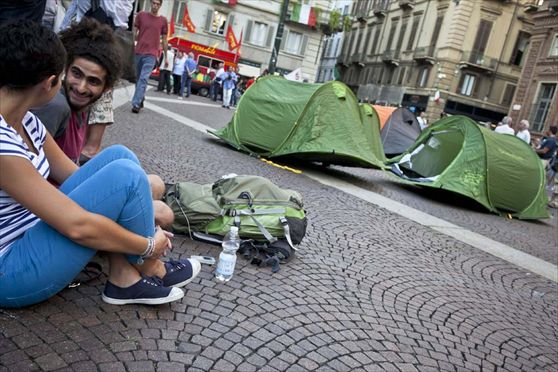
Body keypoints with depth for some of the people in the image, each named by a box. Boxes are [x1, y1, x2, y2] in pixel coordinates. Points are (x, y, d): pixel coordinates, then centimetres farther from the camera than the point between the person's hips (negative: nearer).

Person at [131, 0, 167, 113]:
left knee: (143, 78, -15)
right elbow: (134, 33, 8)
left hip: (151, 55, -2)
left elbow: (164, 39, 11)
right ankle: (140, 100, 28)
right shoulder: (141, 15, 7)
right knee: (138, 78, 11)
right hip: (138, 52, 2)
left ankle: (136, 104, -17)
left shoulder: (163, 20, 6)